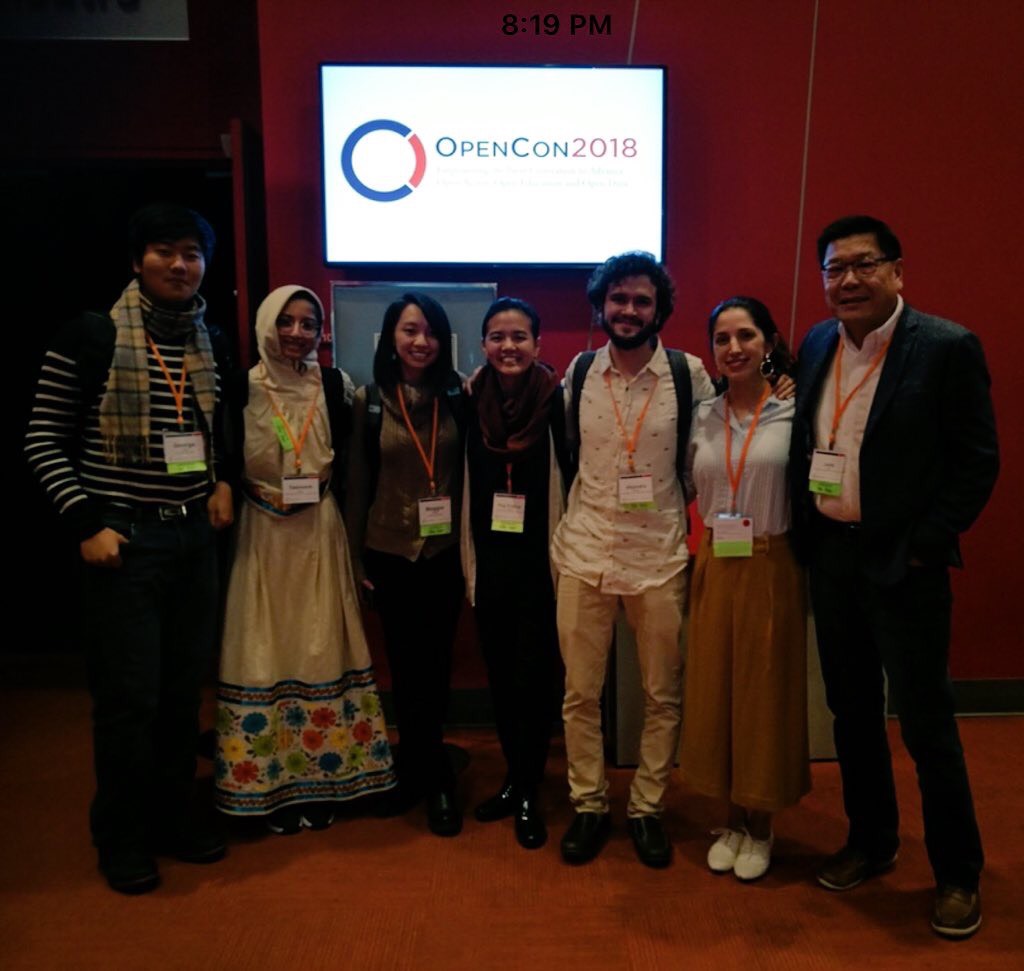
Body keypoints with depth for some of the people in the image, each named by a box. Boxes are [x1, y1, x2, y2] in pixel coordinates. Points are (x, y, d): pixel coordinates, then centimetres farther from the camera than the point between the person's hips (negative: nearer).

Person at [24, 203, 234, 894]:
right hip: (124, 539, -5)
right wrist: (86, 523, -11)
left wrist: (224, 481, 5)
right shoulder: (91, 336, -7)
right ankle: (123, 839, 21)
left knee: (184, 689, 12)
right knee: (130, 695, 1)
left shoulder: (210, 343, 9)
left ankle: (175, 816, 31)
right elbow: (44, 440, -5)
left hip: (196, 536, 5)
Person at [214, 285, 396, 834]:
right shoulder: (242, 389, -2)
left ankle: (320, 781, 19)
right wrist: (254, 494, -8)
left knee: (321, 650, 6)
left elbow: (348, 462, 9)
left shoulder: (334, 386, 3)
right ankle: (271, 784, 16)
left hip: (321, 535, 2)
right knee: (266, 654, 3)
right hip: (261, 536, -1)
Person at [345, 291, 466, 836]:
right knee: (406, 666, 8)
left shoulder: (456, 396, 0)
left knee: (436, 663, 9)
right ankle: (432, 775, 26)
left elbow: (469, 473, 3)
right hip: (389, 554, 0)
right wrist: (355, 556, 0)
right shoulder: (368, 401, -1)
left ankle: (416, 764, 30)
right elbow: (358, 483, 1)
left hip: (445, 552, 1)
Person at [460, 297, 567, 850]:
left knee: (533, 675, 2)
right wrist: (467, 557, 9)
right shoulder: (471, 399, 0)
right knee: (500, 674, 13)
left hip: (540, 559, -3)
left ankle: (527, 793, 20)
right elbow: (464, 478, 9)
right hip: (490, 559, 4)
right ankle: (514, 779, 31)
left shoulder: (556, 398, -10)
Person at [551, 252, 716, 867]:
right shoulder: (578, 372, 3)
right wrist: (560, 530, 11)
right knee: (581, 693, 9)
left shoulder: (689, 374, -3)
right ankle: (589, 805, 27)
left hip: (661, 557, -1)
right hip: (584, 554, 2)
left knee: (663, 695, 10)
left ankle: (648, 807, 29)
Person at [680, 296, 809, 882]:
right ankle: (732, 819, 29)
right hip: (716, 568, 4)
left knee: (766, 692, 7)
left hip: (772, 569, -4)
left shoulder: (793, 413, -7)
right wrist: (713, 530, 4)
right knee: (715, 689, 10)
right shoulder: (703, 417, 6)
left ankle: (761, 825, 27)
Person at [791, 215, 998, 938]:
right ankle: (871, 842, 36)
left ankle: (958, 873, 26)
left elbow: (978, 463, -9)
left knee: (926, 722, 5)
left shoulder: (948, 347, -10)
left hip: (903, 562, -5)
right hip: (830, 554, 6)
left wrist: (921, 548, -13)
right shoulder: (817, 344, 6)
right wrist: (807, 533, 6)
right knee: (852, 709, 17)